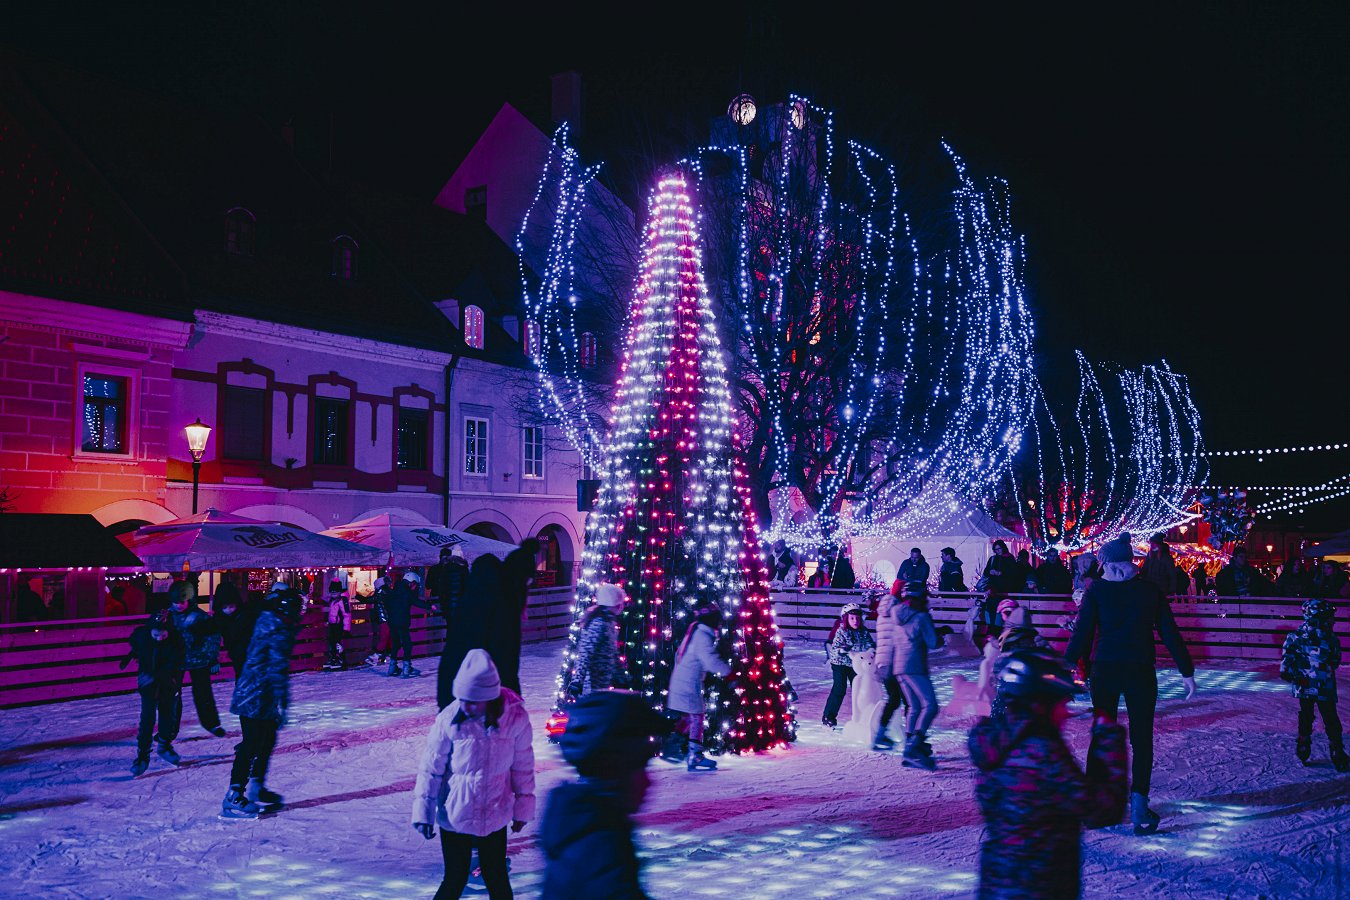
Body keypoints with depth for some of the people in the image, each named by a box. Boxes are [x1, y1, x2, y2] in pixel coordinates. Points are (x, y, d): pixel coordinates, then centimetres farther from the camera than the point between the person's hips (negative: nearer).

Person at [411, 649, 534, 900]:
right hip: (454, 816, -1)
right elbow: (431, 769, -6)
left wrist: (522, 808, 8)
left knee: (497, 880, 14)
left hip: (495, 817, 1)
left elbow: (523, 766, -1)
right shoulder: (448, 719, -18)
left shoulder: (516, 718, -15)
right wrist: (423, 812, -4)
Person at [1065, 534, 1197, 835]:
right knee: (1142, 739, 4)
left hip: (1105, 672, 0)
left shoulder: (1096, 591, -4)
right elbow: (1170, 634, 2)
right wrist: (1187, 672, 8)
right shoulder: (1150, 590, 1)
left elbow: (1082, 634, -8)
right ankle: (1138, 804, -8)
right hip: (1141, 673, 0)